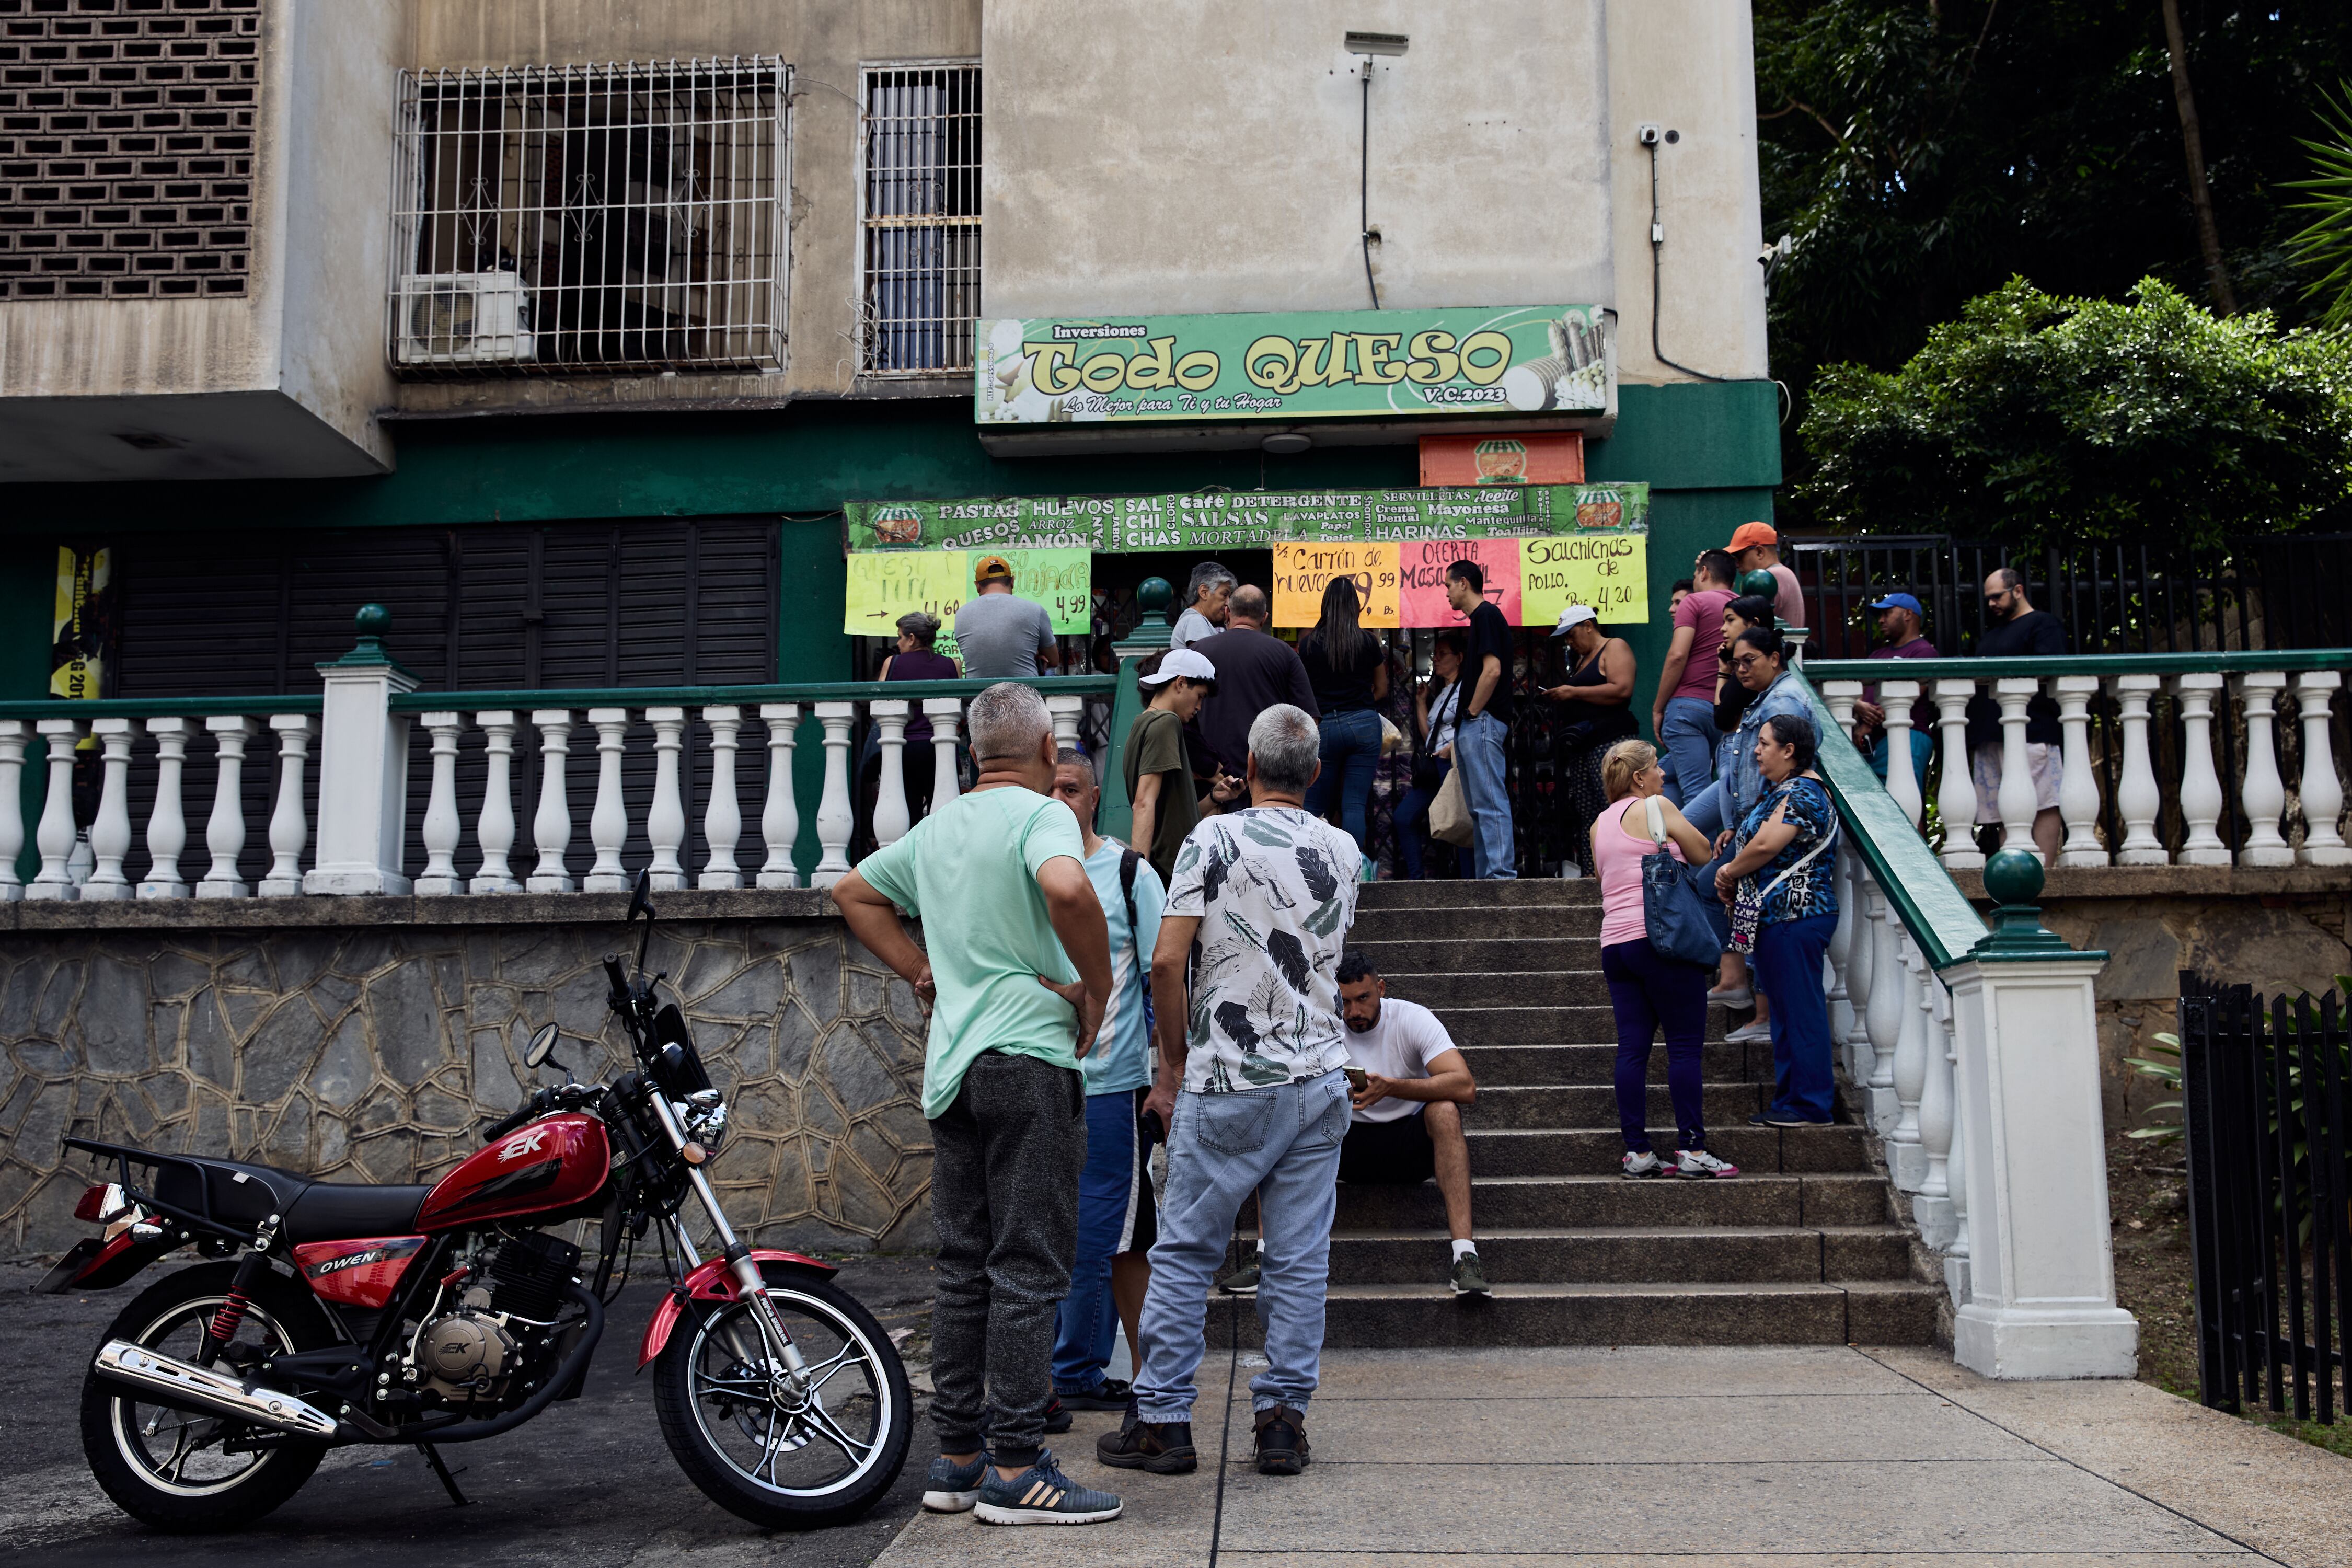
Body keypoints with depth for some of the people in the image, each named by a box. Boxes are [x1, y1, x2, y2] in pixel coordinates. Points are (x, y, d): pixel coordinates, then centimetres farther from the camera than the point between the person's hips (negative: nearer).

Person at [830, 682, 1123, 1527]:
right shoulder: (1042, 814, -8)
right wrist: (1097, 986, -15)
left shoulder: (937, 827, 15)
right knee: (1029, 1266, -4)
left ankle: (957, 1457, 19)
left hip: (952, 1066, 8)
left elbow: (854, 892, 27)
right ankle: (1015, 1467, -1)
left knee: (964, 1263, 12)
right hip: (1028, 1055, -8)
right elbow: (1067, 888, -29)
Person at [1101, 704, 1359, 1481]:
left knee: (1184, 1252, 6)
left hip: (1227, 1086, -3)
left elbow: (1168, 961, -12)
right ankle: (1283, 1417, 11)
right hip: (1319, 1081, 4)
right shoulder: (1342, 850, 5)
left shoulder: (1214, 838, -8)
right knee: (1300, 1259, 7)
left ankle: (1162, 1420, 10)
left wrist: (1172, 1063, -1)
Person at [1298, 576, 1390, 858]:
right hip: (1364, 726, 1)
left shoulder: (1309, 643, 0)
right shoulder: (1368, 642, 2)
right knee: (1355, 804, 1)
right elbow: (1381, 691, 11)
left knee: (1314, 807, 8)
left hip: (1323, 727, -1)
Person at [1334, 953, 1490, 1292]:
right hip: (1346, 1144, 1)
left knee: (1444, 1110, -34)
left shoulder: (1413, 1018, -12)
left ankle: (1464, 1255, -40)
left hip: (1411, 1143, -1)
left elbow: (1465, 1086, -26)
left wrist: (1391, 1086, -37)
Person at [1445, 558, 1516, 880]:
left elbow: (1492, 670, -20)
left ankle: (1502, 873, -16)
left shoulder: (1487, 615, -10)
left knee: (1490, 802, -13)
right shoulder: (1480, 617, 21)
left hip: (1482, 722, -11)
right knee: (1479, 807, 10)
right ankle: (1484, 877, 13)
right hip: (1472, 726, 11)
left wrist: (1472, 711, -14)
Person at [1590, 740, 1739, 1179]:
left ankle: (1636, 1152, 4)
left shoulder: (1600, 823, 18)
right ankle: (1692, 1150, -4)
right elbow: (1705, 855, 3)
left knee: (1632, 1048, 5)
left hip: (1614, 942, 7)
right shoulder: (1657, 807, -3)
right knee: (1686, 1045, -3)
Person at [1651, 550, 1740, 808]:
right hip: (1728, 711, 6)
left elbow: (1677, 656, -10)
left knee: (1696, 792, -11)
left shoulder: (1695, 601, 0)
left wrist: (1658, 709, -4)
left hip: (1689, 705, -6)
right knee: (1668, 776, 20)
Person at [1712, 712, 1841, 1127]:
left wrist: (1730, 871, -4)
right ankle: (1790, 1100, 19)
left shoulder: (1801, 793, -13)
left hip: (1793, 917, -11)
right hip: (1778, 918, 11)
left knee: (1800, 1009, -7)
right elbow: (1756, 841, 22)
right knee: (1785, 1011, 13)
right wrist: (1733, 878, 5)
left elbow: (1766, 846, -21)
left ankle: (1810, 1106, -3)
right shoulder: (1781, 791, 20)